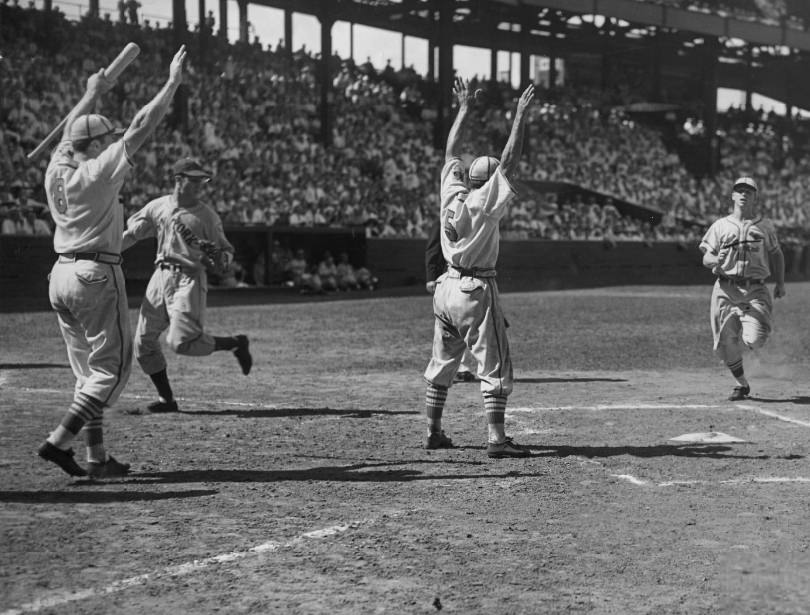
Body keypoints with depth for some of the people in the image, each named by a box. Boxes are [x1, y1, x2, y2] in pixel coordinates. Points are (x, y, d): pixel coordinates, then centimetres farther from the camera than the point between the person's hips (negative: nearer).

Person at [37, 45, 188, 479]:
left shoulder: (57, 170, 5)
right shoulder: (98, 172, -14)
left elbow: (69, 130, 25)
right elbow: (140, 128, -14)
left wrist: (92, 94, 36)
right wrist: (173, 83, -8)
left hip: (61, 276, 8)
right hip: (97, 276, -8)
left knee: (89, 370, 13)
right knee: (111, 367, -2)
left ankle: (97, 458, 12)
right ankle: (60, 441, -14)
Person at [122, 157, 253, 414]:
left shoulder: (207, 215, -2)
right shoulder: (157, 207, 7)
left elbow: (227, 253, 1)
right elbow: (130, 235, 15)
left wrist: (220, 259, -22)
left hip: (190, 279, -5)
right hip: (161, 276, 5)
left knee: (181, 341, -19)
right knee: (144, 342, 4)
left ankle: (235, 343, 3)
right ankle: (167, 398, 15)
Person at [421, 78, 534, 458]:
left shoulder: (451, 194, 2)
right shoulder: (485, 202, -14)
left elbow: (451, 153, 13)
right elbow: (509, 160, -15)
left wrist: (464, 109, 19)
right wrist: (520, 115, -10)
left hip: (445, 288, 7)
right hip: (476, 290, -7)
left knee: (442, 364, 16)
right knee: (494, 367, -5)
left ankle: (433, 432, 20)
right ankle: (496, 438, -12)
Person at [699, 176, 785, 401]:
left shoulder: (765, 226, 10)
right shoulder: (720, 226, 8)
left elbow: (776, 254, 18)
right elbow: (705, 258, 5)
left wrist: (780, 283, 8)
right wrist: (716, 260, -18)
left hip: (755, 291, -1)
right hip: (726, 291, 1)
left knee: (755, 340, -19)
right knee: (726, 345, 1)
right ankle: (742, 384, 24)